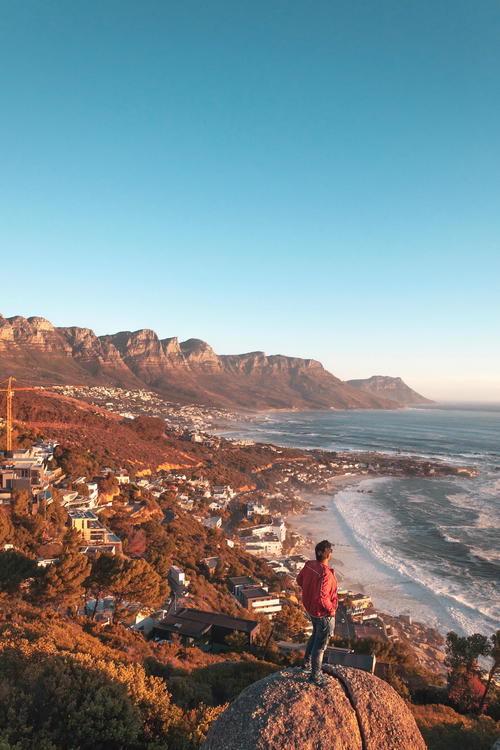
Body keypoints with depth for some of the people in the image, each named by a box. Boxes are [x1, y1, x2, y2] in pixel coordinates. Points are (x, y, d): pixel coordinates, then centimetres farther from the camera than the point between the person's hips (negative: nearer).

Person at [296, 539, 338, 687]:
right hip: (323, 614, -8)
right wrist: (331, 610, -19)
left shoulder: (309, 565, -10)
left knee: (315, 635, 31)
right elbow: (321, 598, -37)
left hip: (310, 608, 8)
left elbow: (299, 580, 5)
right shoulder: (325, 574, -36)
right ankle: (315, 675, 33)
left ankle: (307, 664, 50)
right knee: (320, 644, 13)